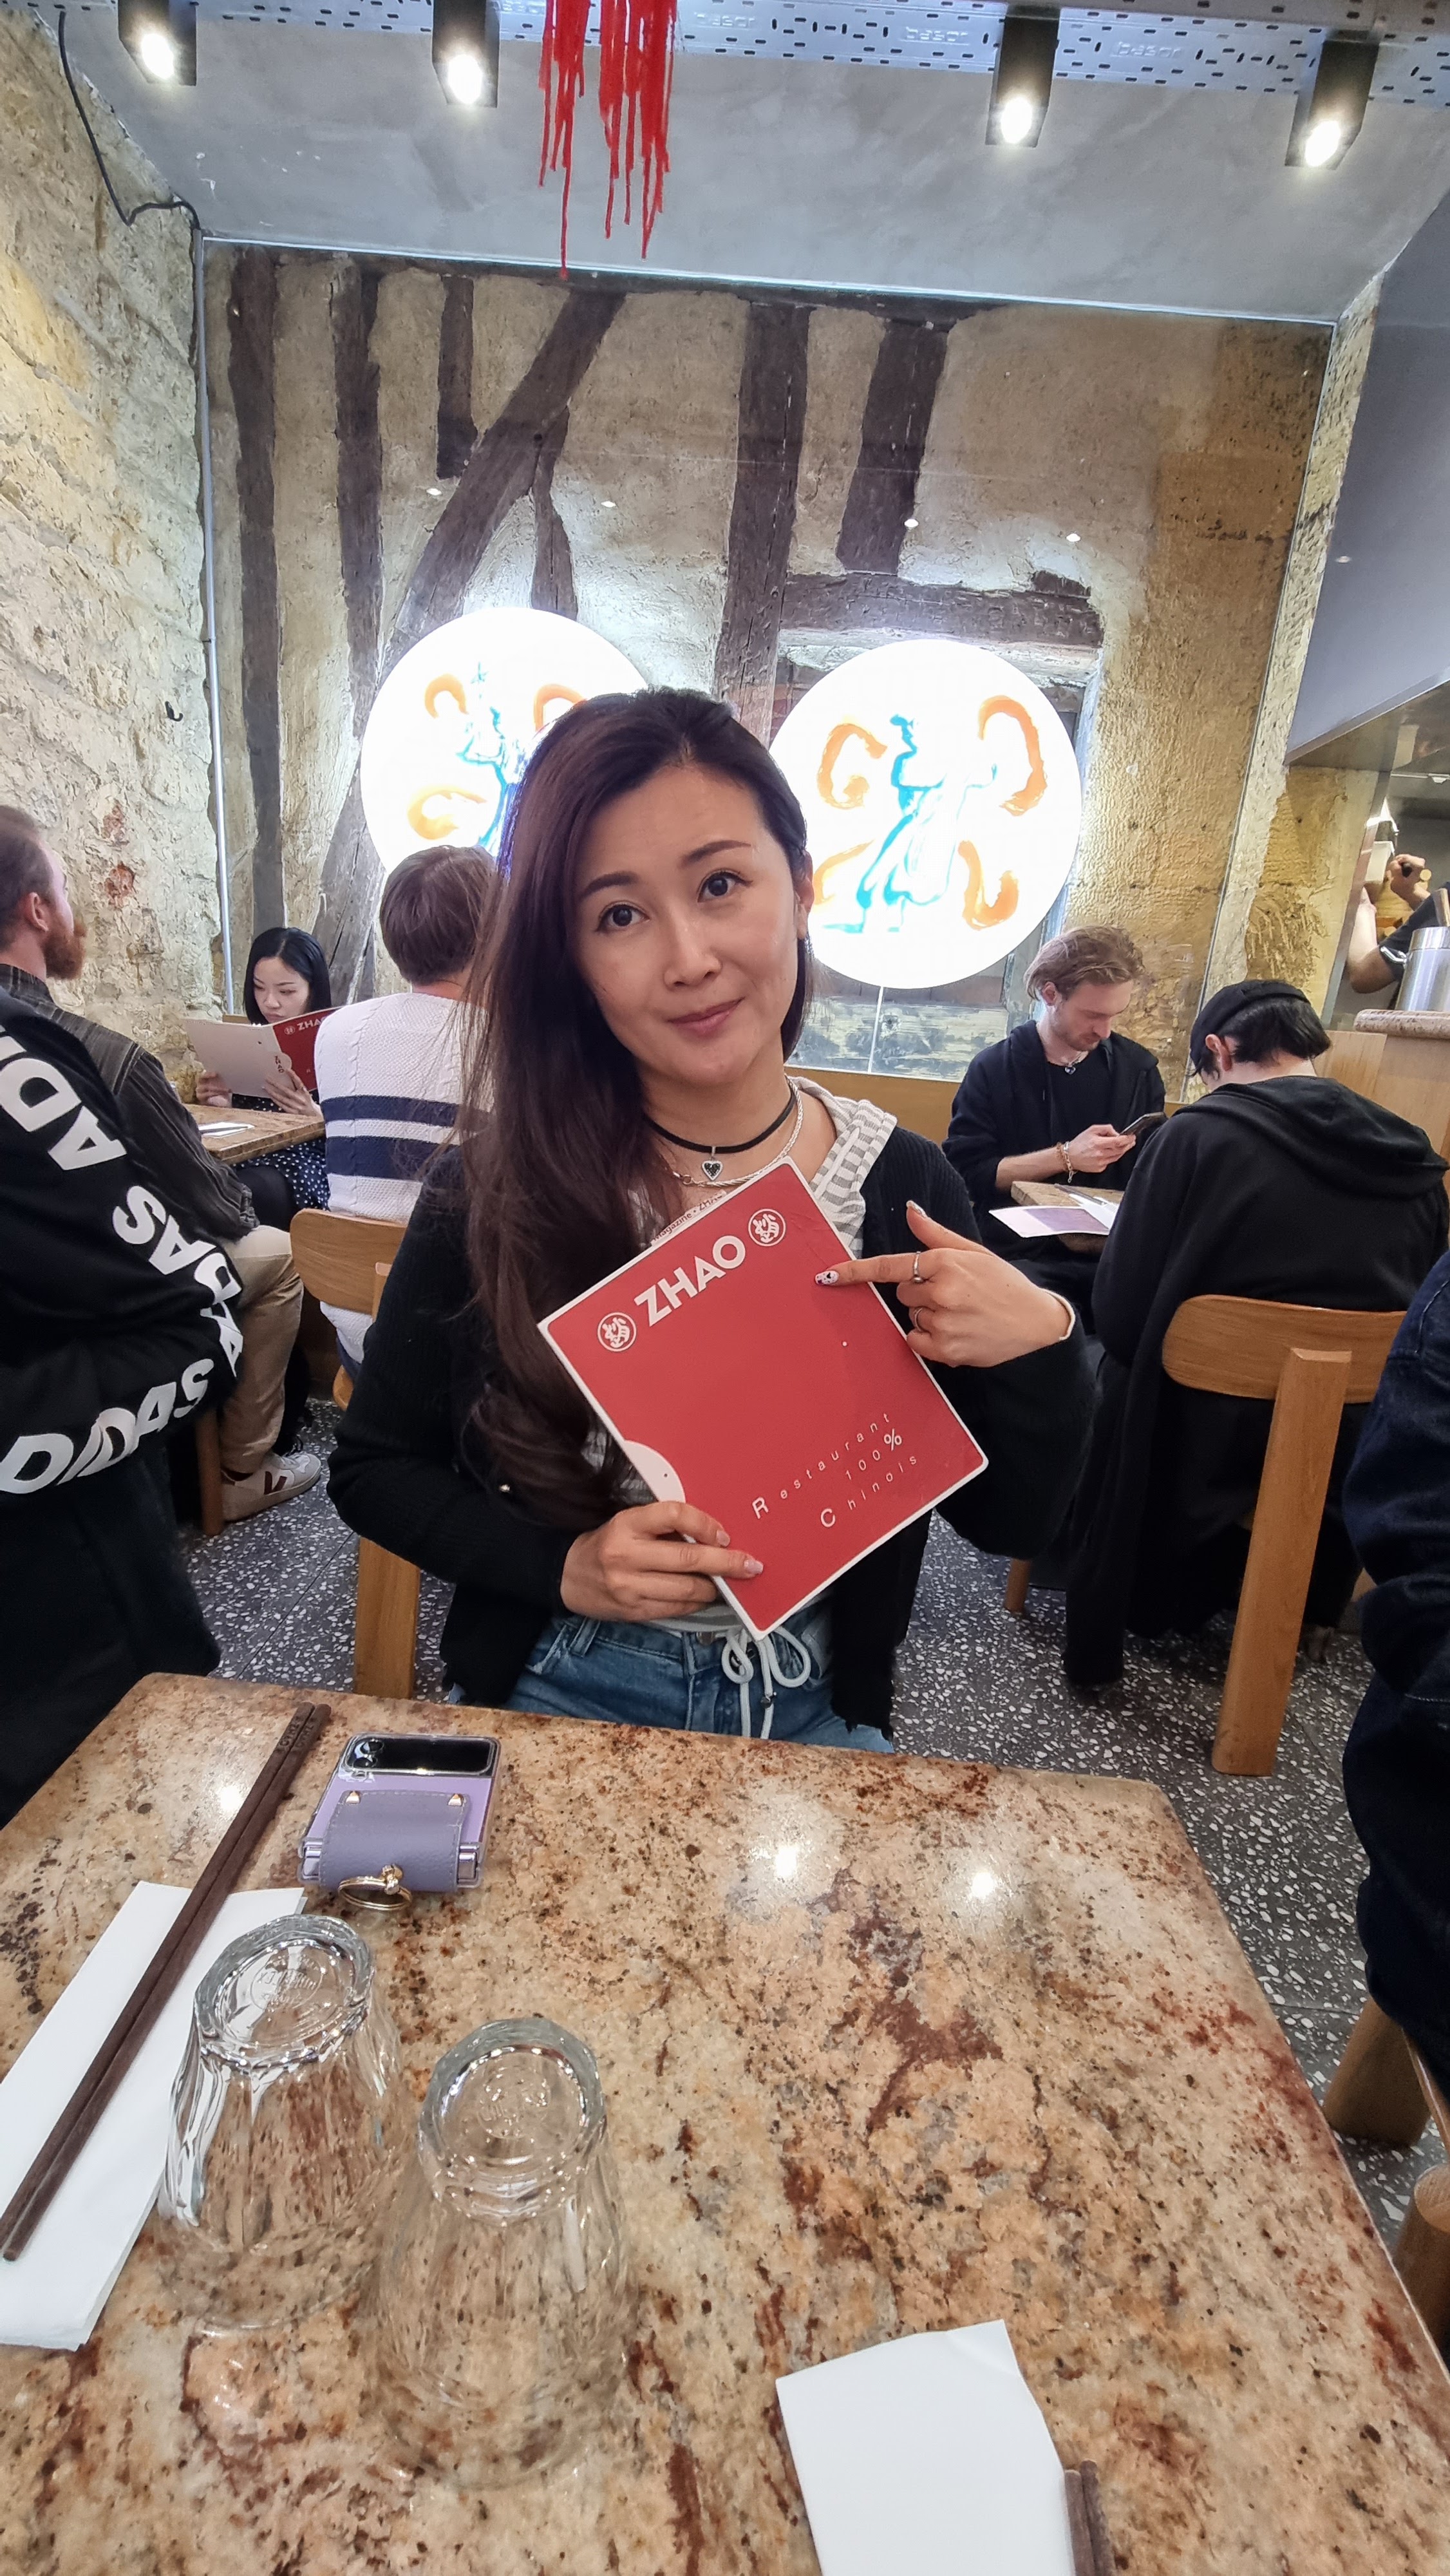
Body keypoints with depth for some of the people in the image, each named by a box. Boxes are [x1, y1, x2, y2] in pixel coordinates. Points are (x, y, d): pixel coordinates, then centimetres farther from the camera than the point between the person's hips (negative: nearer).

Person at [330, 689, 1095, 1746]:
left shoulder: (905, 1185, -11)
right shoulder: (498, 1190, -17)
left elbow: (1007, 1518, -3)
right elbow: (376, 1467, -5)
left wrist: (1040, 1345, -22)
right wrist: (564, 1569, -20)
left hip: (816, 1710, 2)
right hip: (562, 1695, -1)